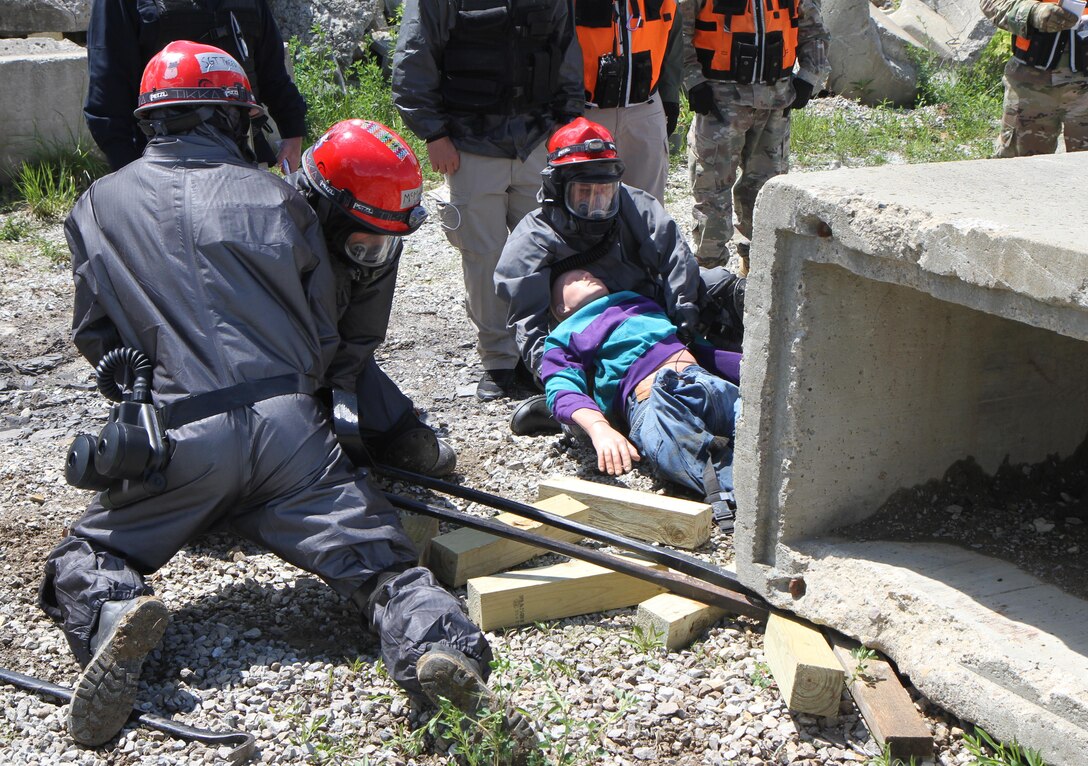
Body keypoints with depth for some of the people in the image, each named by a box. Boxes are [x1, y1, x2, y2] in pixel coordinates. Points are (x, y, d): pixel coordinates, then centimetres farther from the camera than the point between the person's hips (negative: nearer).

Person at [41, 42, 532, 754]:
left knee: (86, 557, 19)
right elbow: (326, 335, 18)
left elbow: (95, 335, 22)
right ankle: (439, 648, -31)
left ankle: (113, 620, -15)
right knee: (382, 561, 0)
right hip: (289, 424, 0)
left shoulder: (98, 205, 15)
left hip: (175, 435, 0)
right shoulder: (277, 197, 14)